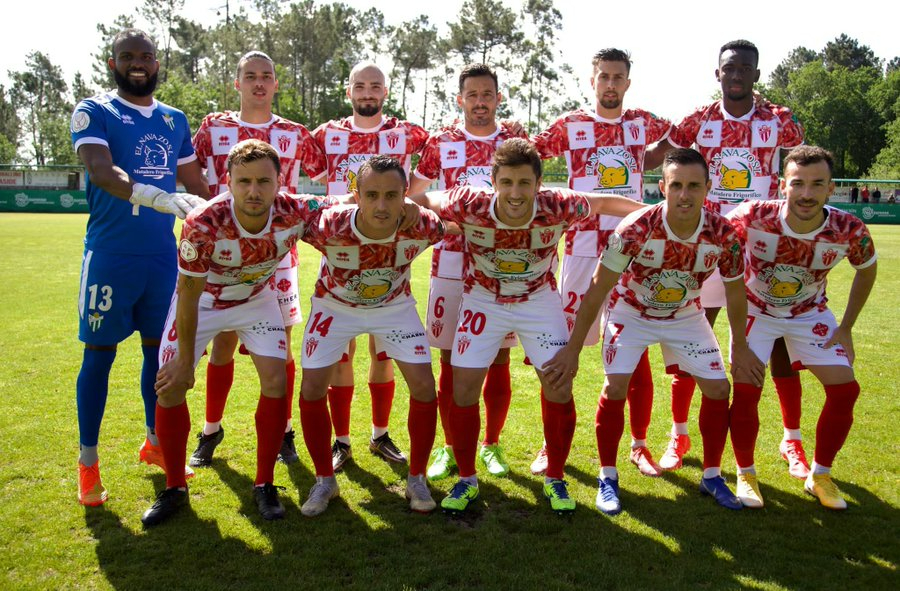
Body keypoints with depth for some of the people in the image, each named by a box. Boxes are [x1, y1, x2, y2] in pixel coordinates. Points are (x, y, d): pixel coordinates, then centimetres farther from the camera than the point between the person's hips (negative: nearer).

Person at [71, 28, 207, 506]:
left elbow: (196, 184, 18)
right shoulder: (93, 113, -4)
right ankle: (87, 462, 14)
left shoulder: (175, 121, 11)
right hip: (110, 255, -4)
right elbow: (100, 170, -22)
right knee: (100, 354, 2)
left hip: (164, 256, 5)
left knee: (159, 349, 12)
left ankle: (155, 443, 30)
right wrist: (158, 197, -38)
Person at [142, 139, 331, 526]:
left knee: (276, 382, -10)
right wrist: (185, 359, -16)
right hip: (203, 299, -1)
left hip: (256, 297, 2)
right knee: (170, 386, -6)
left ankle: (264, 485, 9)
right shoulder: (203, 225, -37)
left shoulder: (295, 213, -31)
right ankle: (174, 489, 16)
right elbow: (189, 295, -24)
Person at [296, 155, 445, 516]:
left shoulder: (423, 228, -33)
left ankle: (416, 479, 15)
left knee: (424, 388, -7)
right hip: (335, 306, 0)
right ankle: (324, 480, 17)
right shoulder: (328, 228, -37)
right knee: (312, 391, -6)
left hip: (395, 306, 1)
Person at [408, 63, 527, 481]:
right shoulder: (440, 143, 5)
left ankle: (491, 445, 22)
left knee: (499, 360, 6)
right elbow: (411, 193, 15)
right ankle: (448, 447, 19)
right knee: (450, 361, 4)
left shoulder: (517, 142, 8)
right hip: (451, 263, -1)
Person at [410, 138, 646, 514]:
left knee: (559, 387, -4)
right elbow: (423, 198, -10)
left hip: (540, 300, 0)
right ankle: (466, 480, 18)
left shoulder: (557, 208, -28)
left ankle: (555, 480, 18)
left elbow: (604, 202, -9)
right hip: (483, 300, 0)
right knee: (464, 390, -4)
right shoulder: (469, 206, -30)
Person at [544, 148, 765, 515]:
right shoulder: (636, 229, -32)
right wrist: (573, 349, -22)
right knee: (615, 388, -17)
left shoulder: (724, 235, -23)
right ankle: (607, 477, 3)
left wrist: (740, 348, 4)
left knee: (718, 388, -2)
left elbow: (735, 293, -4)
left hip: (686, 316, 3)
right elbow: (597, 289, -25)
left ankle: (711, 476, 18)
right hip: (631, 312, -3)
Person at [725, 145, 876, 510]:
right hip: (755, 309, -2)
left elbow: (867, 270, -2)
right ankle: (745, 474, 11)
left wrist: (846, 328, -2)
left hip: (810, 313, 2)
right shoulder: (753, 217, -33)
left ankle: (820, 476, 16)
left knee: (845, 389, -5)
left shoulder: (849, 230, -26)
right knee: (745, 391, -13)